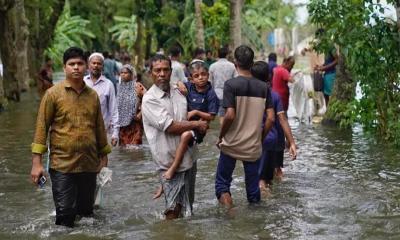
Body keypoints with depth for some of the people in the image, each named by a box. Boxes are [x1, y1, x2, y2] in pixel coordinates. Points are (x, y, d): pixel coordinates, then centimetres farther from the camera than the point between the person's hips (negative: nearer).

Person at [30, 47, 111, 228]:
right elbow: (42, 127, -6)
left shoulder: (93, 95, 8)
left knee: (86, 213, 13)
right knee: (65, 216, -2)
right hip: (62, 165, -4)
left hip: (89, 164, 4)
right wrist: (36, 162, -12)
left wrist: (104, 156, 18)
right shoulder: (53, 94, -4)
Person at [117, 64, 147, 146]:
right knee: (123, 145, 4)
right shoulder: (120, 87, 10)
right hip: (122, 122, 5)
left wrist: (140, 114, -13)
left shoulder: (137, 86, -7)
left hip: (134, 122, -5)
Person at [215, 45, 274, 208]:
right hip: (253, 147, 3)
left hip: (231, 144, -3)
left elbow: (230, 115, -18)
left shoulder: (231, 84, -11)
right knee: (253, 187, 14)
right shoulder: (263, 87, 1)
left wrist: (220, 137, -4)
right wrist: (260, 137, 11)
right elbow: (271, 118, -3)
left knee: (222, 183, 10)